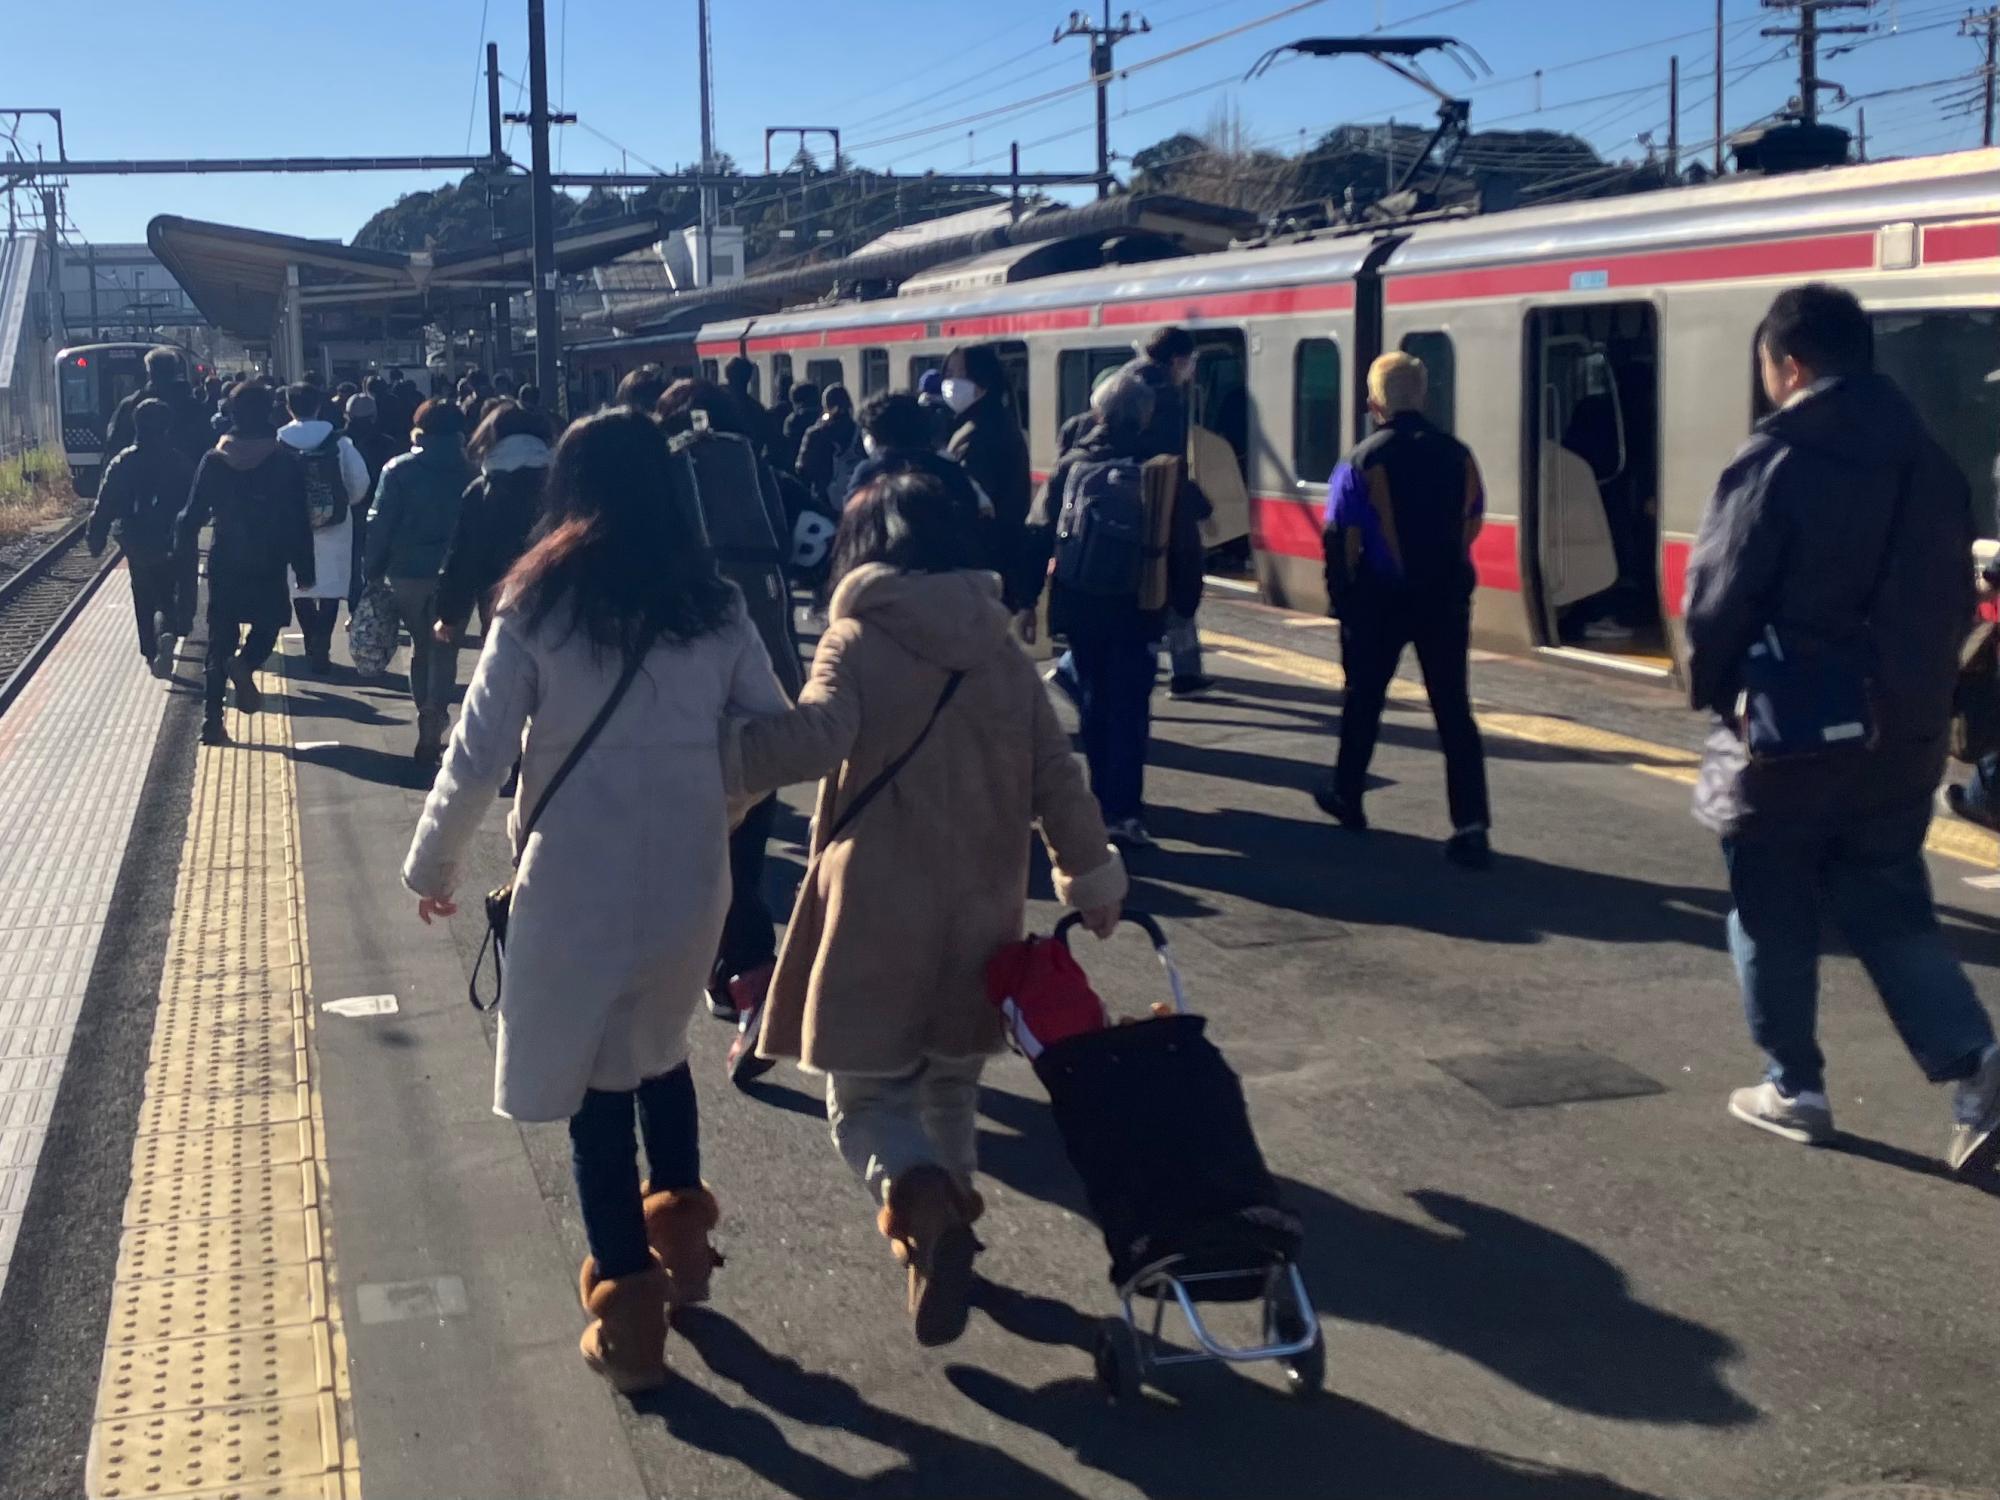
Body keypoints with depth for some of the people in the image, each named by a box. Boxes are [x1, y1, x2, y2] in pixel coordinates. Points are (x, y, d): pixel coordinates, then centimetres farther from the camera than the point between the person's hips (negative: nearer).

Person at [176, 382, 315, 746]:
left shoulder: (214, 460, 0)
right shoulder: (287, 462, -5)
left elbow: (192, 517, 0)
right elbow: (300, 522, -6)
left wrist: (185, 567, 6)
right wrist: (304, 571, 0)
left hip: (224, 565, 2)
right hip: (269, 566, -2)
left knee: (220, 641, 10)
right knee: (269, 622, 19)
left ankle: (212, 719, 6)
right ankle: (246, 663, -14)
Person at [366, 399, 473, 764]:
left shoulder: (399, 470, -3)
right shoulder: (469, 471, -2)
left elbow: (380, 523, -6)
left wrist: (374, 571, -1)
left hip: (407, 571, 1)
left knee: (421, 645, 18)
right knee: (444, 650, 7)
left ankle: (428, 720, 21)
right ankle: (432, 727, -7)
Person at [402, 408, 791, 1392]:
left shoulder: (539, 606, -8)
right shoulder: (714, 604, 0)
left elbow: (477, 757, -8)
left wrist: (433, 864, 6)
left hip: (577, 882, -3)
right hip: (690, 876, 3)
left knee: (595, 1087, 8)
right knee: (658, 1050, 27)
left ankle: (627, 1312, 15)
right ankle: (679, 1231, 38)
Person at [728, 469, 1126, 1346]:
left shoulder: (857, 637, -8)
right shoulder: (1001, 650, 6)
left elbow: (815, 738, -28)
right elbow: (1056, 783, 9)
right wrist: (1092, 881, 21)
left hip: (879, 913, -4)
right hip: (980, 910, 5)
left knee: (864, 1096, 3)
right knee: (950, 1085, 23)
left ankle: (921, 1202, -25)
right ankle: (940, 1226, 31)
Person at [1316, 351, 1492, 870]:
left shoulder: (1363, 461, -10)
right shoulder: (1458, 455, 2)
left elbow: (1341, 541, -11)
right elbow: (1470, 526, 9)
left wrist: (1342, 598, -1)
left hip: (1381, 599, -2)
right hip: (1446, 597, 3)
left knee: (1364, 699, 17)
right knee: (1453, 708, 1)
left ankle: (1346, 795, 33)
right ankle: (1471, 826, -7)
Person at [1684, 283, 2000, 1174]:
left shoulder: (1776, 462, -14)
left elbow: (1717, 600, -14)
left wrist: (1711, 691, 3)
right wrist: (1913, 697, 17)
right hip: (1900, 738, 6)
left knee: (1773, 918, 10)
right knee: (1890, 911, 14)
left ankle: (1795, 1089, 17)